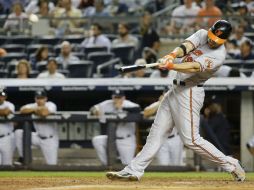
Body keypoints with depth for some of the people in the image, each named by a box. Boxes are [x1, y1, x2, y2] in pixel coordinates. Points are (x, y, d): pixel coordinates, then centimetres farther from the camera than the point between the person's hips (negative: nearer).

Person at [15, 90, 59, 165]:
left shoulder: (51, 105, -12)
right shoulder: (33, 106, 1)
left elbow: (44, 113, -33)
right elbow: (22, 110, -17)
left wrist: (36, 110, -15)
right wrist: (35, 109, -24)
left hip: (50, 139, -4)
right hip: (38, 137, 4)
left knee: (51, 164, -9)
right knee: (18, 133, -13)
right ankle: (23, 158, -4)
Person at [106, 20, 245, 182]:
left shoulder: (219, 55, -17)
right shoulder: (202, 34, 3)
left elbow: (195, 67, -29)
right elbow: (186, 46, -13)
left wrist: (171, 66, -42)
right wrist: (172, 55, -34)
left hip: (190, 93, -7)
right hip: (175, 89, 7)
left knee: (191, 139, -8)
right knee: (157, 132, 6)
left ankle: (231, 165, 3)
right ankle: (134, 171, 7)